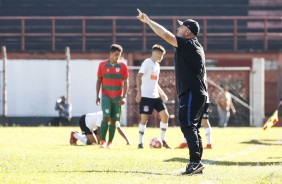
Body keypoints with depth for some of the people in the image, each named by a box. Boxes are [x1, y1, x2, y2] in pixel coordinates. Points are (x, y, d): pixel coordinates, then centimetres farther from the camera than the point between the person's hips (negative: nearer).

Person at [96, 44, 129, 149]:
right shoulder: (102, 65, 2)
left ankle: (110, 143, 10)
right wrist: (97, 96, 3)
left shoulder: (123, 66, 1)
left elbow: (125, 83, 2)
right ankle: (103, 141, -14)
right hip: (106, 96, -1)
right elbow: (99, 81, 7)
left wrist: (124, 97, -7)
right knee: (106, 117, -16)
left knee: (113, 120, 2)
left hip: (117, 97, 1)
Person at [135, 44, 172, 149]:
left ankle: (163, 140, 8)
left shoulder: (157, 65, 18)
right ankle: (140, 143, 1)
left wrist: (162, 93, 21)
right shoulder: (147, 63, -8)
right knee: (144, 118, -6)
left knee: (165, 115, 0)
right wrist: (139, 92, -23)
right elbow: (138, 77, -15)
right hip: (146, 96, -8)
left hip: (156, 96, 8)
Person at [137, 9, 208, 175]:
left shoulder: (187, 44, -11)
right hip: (199, 93, 10)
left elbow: (165, 34, -17)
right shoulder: (197, 47, 19)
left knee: (187, 126, -14)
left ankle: (195, 161, -22)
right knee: (193, 128, 12)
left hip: (190, 93, -10)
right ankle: (197, 164, 11)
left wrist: (148, 21, -9)